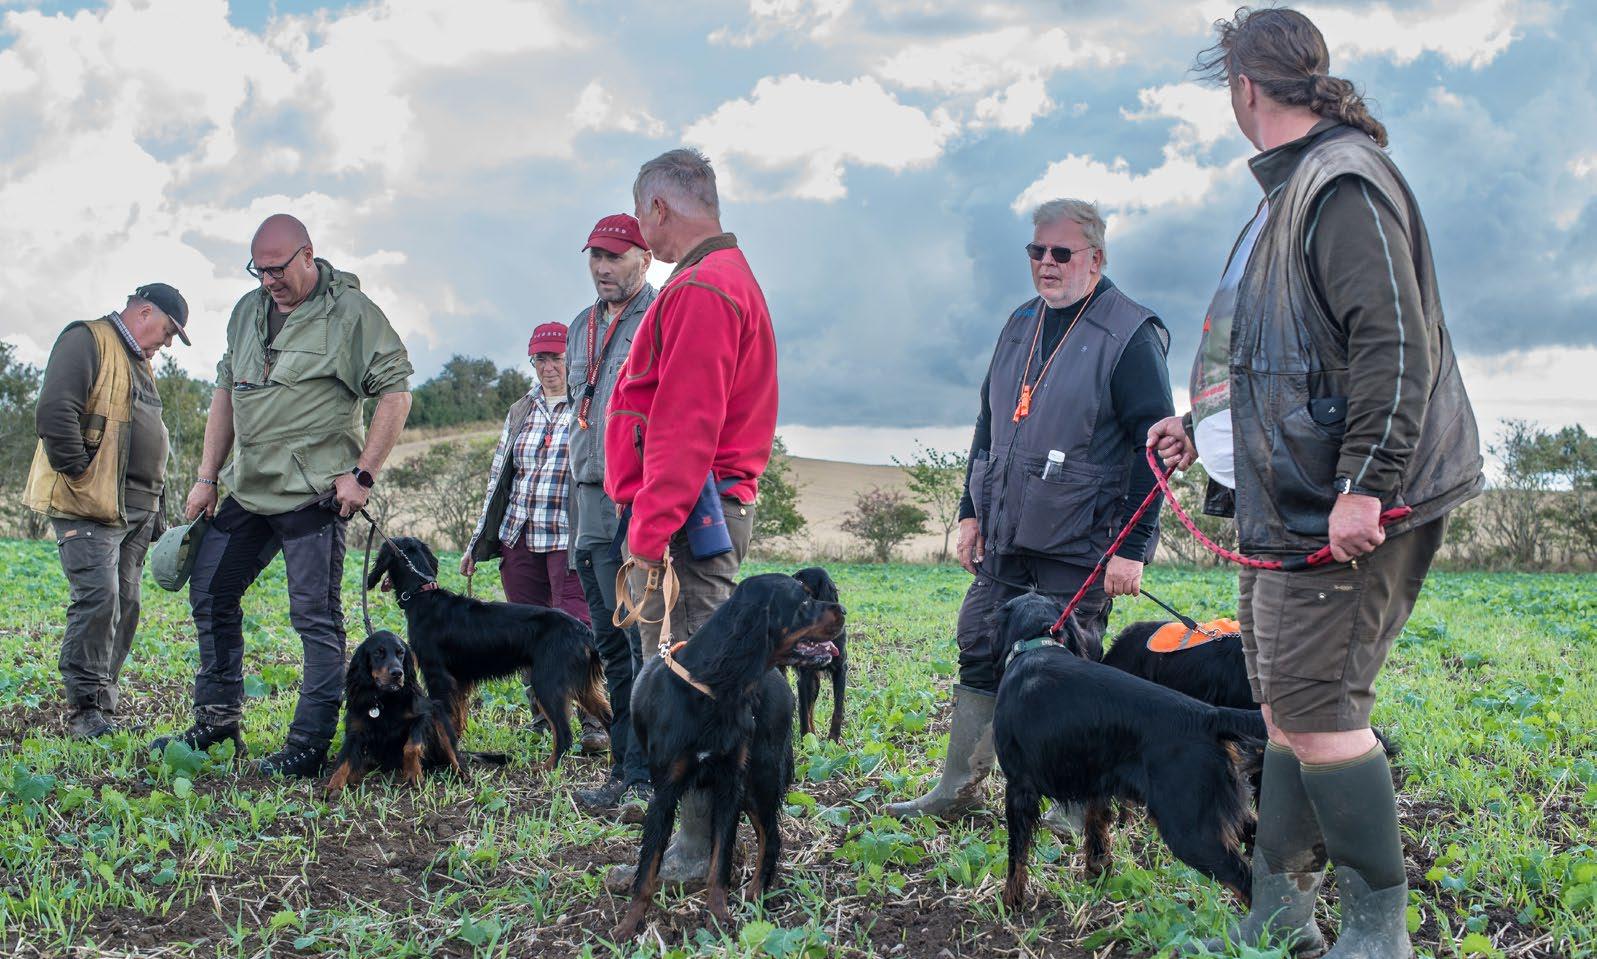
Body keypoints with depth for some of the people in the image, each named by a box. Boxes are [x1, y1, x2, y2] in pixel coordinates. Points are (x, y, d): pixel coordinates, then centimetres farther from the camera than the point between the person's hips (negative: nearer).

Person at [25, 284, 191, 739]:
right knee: (98, 597, -14)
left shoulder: (138, 361, 23)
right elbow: (54, 412, -20)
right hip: (89, 505, -9)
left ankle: (104, 702, 14)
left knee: (124, 604, 7)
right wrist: (79, 474, -16)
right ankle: (85, 709, -7)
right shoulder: (86, 340, -7)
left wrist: (154, 507, 23)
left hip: (135, 510, 9)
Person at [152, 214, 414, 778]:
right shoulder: (248, 311, 13)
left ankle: (311, 745, 2)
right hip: (246, 490, 8)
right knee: (209, 593, 13)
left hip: (315, 494, -8)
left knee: (316, 617, -5)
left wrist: (363, 474, -13)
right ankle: (217, 719, 27)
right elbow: (225, 392, 19)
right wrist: (207, 477, 15)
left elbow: (396, 393, -9)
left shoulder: (351, 312, -7)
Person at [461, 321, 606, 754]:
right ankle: (543, 713, 19)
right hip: (519, 539, 6)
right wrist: (477, 544, 20)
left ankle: (595, 722, -11)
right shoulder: (520, 412, 16)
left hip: (569, 539, -6)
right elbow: (498, 478, 21)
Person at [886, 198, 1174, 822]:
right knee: (980, 652, 9)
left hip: (1077, 543, -7)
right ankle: (957, 789, 19)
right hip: (1004, 536, 7)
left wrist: (1133, 547, -16)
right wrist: (972, 509, 15)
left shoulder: (1131, 334, -9)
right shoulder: (1021, 325, 13)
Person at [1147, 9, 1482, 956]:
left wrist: (1366, 485, -27)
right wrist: (1205, 428, 31)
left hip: (1347, 510, -10)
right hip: (1290, 503, 10)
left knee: (1316, 710, -9)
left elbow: (1396, 345, -23)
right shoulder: (1289, 193, 18)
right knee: (1290, 707, 13)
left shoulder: (1344, 185, -14)